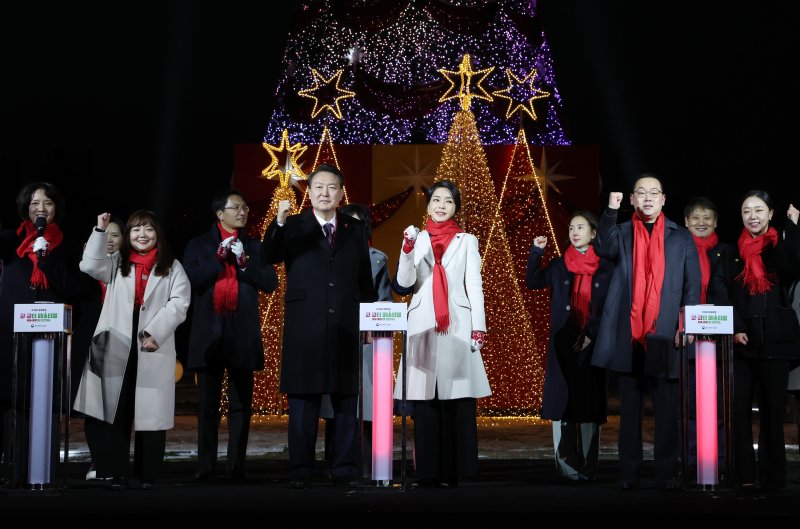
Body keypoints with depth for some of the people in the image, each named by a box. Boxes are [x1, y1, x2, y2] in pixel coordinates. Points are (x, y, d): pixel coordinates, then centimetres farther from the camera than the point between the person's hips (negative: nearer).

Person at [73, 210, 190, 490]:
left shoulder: (171, 267, 9)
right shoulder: (117, 265, 16)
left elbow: (179, 303, -2)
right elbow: (90, 266, -2)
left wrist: (155, 333, -12)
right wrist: (100, 230, -5)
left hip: (155, 348, -2)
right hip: (118, 347, 2)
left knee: (151, 411, -2)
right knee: (116, 410, -1)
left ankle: (146, 475, 4)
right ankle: (117, 474, 3)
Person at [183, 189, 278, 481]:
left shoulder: (254, 246, 11)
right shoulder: (199, 245, 7)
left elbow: (270, 282, 1)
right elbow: (191, 280, -6)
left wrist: (243, 261, -9)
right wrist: (219, 257, -10)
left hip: (243, 334, 1)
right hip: (209, 333, -1)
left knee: (241, 404, 1)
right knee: (207, 404, 3)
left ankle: (237, 465, 4)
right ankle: (205, 465, 6)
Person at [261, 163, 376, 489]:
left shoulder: (355, 230, 11)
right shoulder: (293, 227, 4)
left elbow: (365, 281, 13)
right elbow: (269, 257, -13)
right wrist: (279, 222, -28)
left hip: (346, 328, 2)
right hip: (305, 328, -2)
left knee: (346, 401, 5)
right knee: (303, 401, 1)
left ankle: (344, 469, 12)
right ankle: (300, 470, 7)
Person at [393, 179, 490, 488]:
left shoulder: (467, 241, 11)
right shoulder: (417, 239, 13)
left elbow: (474, 286, 6)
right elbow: (404, 282, 2)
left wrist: (478, 328, -4)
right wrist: (407, 249, -14)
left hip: (457, 327, -1)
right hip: (423, 326, 1)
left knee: (457, 401, -6)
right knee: (425, 401, -2)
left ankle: (453, 471, -3)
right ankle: (428, 471, 1)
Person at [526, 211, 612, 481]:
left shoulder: (604, 268, 4)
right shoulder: (559, 266, 9)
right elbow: (532, 282, -1)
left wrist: (590, 334, -9)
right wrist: (536, 251, -10)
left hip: (592, 344, -1)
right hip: (562, 344, 1)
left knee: (589, 404, 0)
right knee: (562, 402, -3)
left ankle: (588, 466, 4)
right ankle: (566, 465, 1)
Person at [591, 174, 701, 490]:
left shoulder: (681, 238, 11)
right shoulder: (621, 233, 10)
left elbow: (692, 285, 7)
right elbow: (604, 249, -13)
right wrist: (611, 211, -23)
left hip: (665, 336, 0)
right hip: (628, 335, 0)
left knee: (667, 409, 0)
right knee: (630, 407, 5)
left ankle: (667, 473, 4)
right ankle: (629, 473, 8)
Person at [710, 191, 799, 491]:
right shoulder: (732, 253, 12)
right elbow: (721, 291, 3)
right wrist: (735, 328, -9)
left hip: (775, 340, -1)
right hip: (742, 341, 2)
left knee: (772, 409, -1)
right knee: (740, 408, -4)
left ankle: (772, 477, 3)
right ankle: (744, 476, 0)